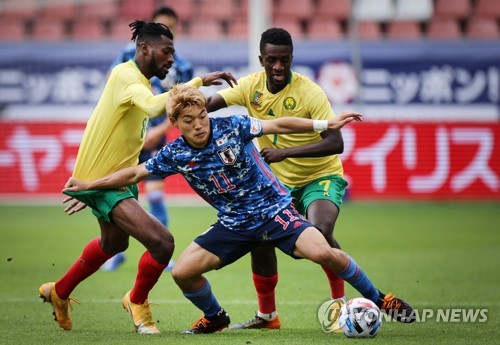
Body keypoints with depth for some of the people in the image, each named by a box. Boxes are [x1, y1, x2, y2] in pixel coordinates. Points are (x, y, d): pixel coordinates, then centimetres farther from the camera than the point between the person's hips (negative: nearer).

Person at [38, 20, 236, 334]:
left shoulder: (136, 81, 10)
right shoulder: (125, 76, -23)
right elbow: (153, 106, -43)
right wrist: (198, 82, -42)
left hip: (116, 177, 11)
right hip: (102, 181, -11)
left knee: (113, 244, 31)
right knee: (162, 242, -20)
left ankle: (59, 293, 51)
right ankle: (137, 301, 8)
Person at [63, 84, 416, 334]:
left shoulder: (231, 126, -13)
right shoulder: (175, 154, -5)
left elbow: (278, 125, -8)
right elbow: (134, 174, 5)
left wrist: (326, 124, -11)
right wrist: (89, 185, 3)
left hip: (274, 209, -3)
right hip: (234, 225, 4)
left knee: (323, 253, -26)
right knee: (183, 271, -10)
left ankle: (378, 299, -5)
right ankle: (215, 317, 20)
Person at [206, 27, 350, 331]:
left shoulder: (310, 92, -23)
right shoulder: (252, 86, -8)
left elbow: (336, 143, -30)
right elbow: (208, 105, -10)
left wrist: (284, 152, -37)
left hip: (322, 177, -5)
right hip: (281, 182, 5)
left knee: (319, 232, -30)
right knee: (259, 239, -3)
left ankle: (340, 303, -10)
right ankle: (267, 315, 18)